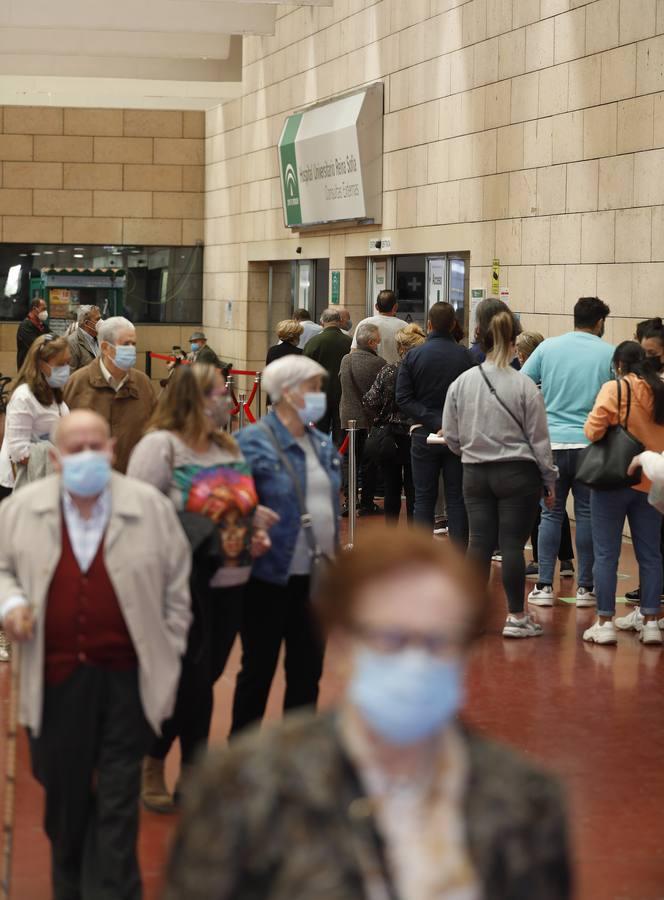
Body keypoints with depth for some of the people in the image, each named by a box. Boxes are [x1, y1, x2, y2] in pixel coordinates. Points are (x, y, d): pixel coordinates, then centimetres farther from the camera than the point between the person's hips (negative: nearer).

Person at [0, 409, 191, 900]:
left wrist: (168, 660, 3)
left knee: (118, 804, 2)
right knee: (64, 798, 13)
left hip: (126, 677, -1)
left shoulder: (151, 506, -2)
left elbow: (176, 590, 4)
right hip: (55, 679, 2)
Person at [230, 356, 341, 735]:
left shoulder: (322, 444, 10)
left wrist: (334, 558, 14)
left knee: (308, 672, 13)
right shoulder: (253, 442, -12)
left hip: (315, 577, 6)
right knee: (259, 669, 6)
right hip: (271, 577, -6)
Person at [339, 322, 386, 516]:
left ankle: (348, 502, 9)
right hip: (370, 418, -4)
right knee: (369, 463, 5)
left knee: (350, 460, 11)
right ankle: (367, 504, 9)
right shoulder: (378, 363, -16)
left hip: (349, 416, 4)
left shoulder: (345, 360, 1)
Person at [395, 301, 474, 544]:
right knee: (457, 499, 6)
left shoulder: (413, 356, -4)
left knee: (424, 498, 7)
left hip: (424, 434, 0)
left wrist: (433, 422, -15)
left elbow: (403, 399, -10)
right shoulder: (465, 356, -6)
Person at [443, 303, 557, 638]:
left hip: (475, 473, 3)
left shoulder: (461, 383, -2)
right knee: (513, 543, 0)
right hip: (518, 473, -3)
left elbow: (450, 436, 6)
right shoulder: (524, 386, -10)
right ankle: (516, 617, 7)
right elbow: (539, 439, -5)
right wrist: (549, 481, 5)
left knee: (480, 541, 8)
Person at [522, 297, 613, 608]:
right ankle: (585, 588, 9)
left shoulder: (548, 347, 3)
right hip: (591, 444, -1)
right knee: (587, 515, 6)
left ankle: (544, 586, 6)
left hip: (552, 442, 1)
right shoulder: (609, 354, -1)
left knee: (551, 514, 8)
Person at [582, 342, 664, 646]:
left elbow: (593, 430, -17)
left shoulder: (615, 389, -10)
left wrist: (611, 433, 3)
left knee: (607, 554, 1)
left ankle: (604, 623, 1)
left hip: (614, 481, -5)